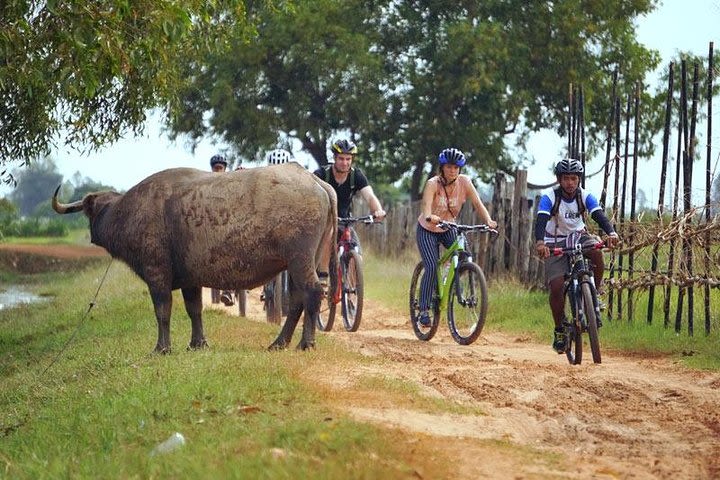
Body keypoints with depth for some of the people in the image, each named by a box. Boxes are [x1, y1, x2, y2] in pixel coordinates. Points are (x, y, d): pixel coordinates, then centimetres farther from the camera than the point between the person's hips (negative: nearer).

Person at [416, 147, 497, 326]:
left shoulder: (464, 182, -16)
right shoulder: (433, 184, -25)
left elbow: (478, 204, -22)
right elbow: (426, 207, -38)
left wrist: (488, 221, -40)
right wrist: (430, 217, -60)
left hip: (448, 229, 4)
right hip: (427, 231, -3)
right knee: (432, 267, -20)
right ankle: (424, 310, -11)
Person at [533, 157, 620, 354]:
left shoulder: (585, 196, -11)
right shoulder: (549, 197, -18)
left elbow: (599, 216, -26)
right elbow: (541, 221, -32)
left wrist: (611, 233, -47)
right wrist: (539, 242, -53)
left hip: (579, 236, 2)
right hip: (556, 243, -2)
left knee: (596, 251, -33)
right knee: (556, 286, -18)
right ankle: (559, 330, 2)